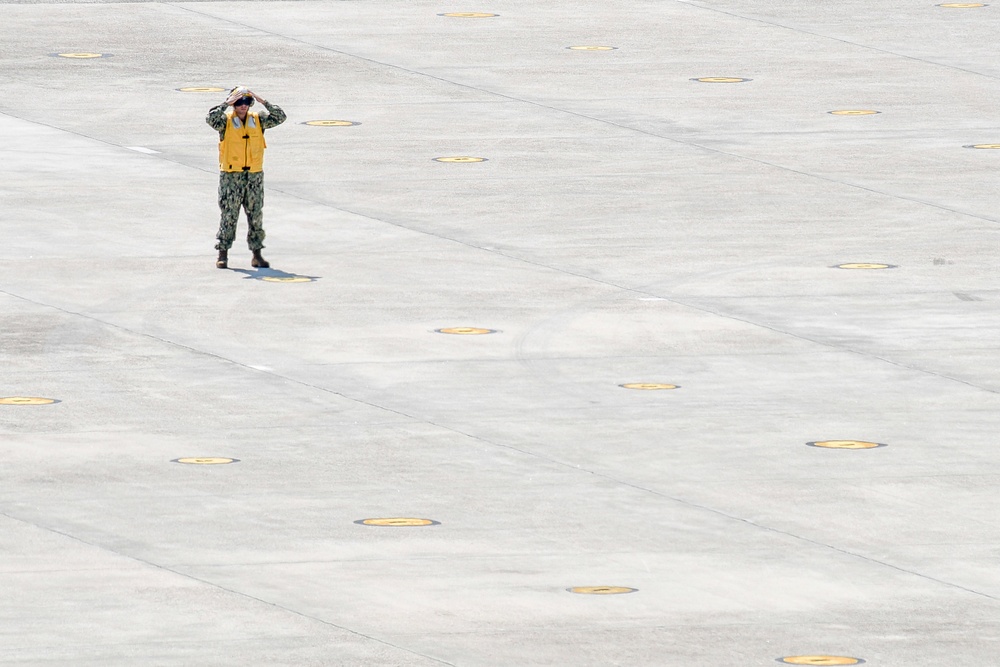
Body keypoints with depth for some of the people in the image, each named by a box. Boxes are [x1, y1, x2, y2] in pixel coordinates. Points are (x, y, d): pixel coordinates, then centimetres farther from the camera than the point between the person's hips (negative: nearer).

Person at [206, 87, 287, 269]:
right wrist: (226, 104, -21)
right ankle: (223, 254, 6)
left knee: (256, 214, 7)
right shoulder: (226, 120, -3)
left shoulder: (258, 120, 5)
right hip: (231, 176, -3)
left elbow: (280, 117, -2)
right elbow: (211, 119, -21)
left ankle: (257, 254, 15)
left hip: (254, 175, 3)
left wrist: (263, 102, -9)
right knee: (228, 215, -1)